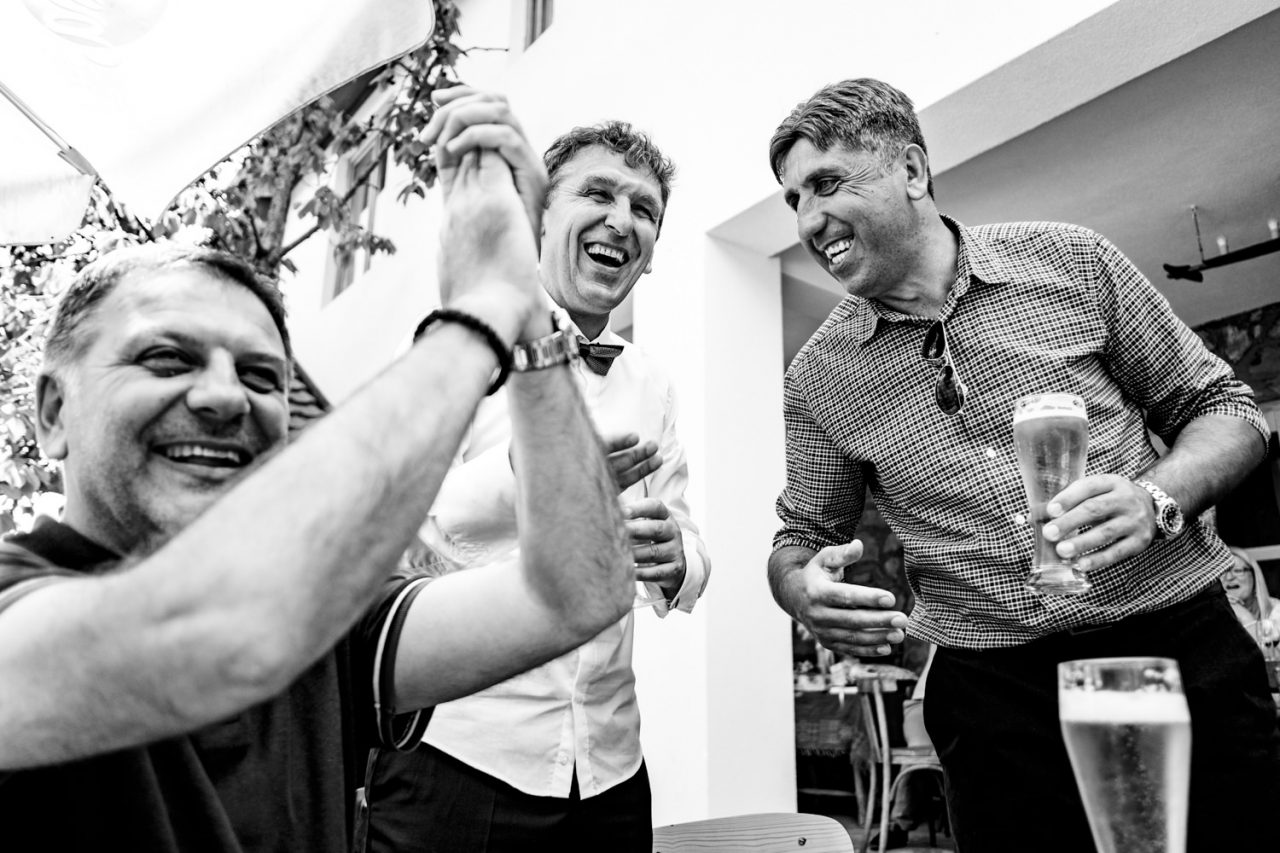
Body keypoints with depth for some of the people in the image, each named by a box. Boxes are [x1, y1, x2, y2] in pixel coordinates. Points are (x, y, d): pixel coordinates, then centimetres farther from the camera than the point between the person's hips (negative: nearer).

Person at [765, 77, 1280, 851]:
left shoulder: (1071, 261, -2)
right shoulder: (817, 378, 0)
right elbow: (801, 538, 9)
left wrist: (1156, 499, -16)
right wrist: (807, 592, -15)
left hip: (1185, 649, 0)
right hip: (993, 695, 1)